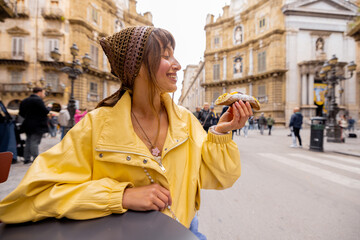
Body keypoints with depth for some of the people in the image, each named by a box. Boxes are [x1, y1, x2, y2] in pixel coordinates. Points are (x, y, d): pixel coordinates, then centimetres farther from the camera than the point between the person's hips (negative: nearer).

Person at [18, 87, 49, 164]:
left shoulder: (24, 101, 13)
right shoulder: (38, 100, -15)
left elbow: (21, 113, 14)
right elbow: (45, 111, -21)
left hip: (27, 125, 8)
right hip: (37, 126, -8)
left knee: (28, 142, 15)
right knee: (35, 142, -6)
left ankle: (27, 159, 20)